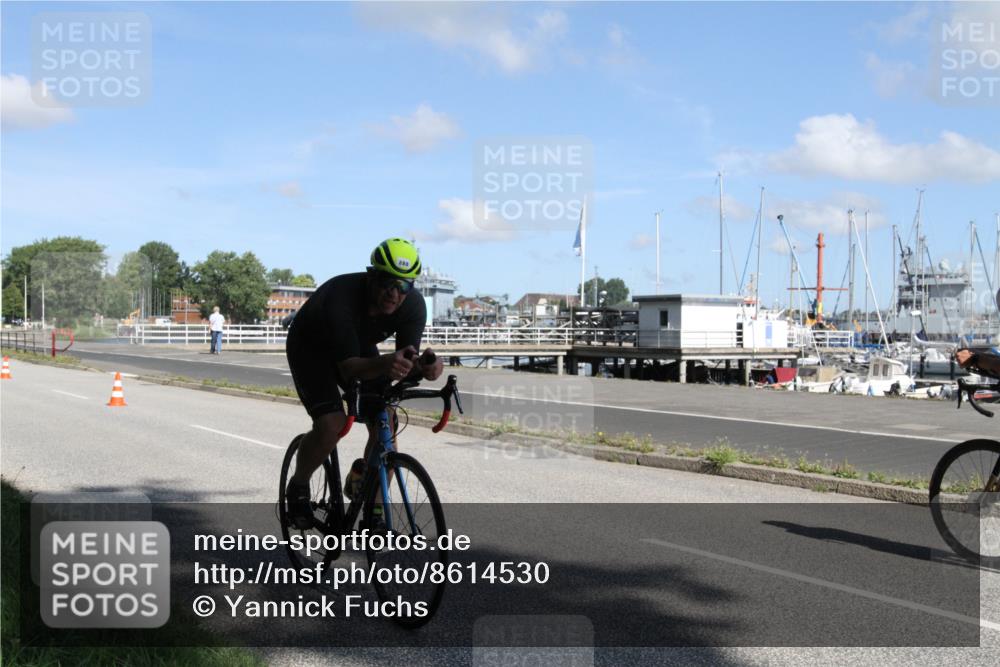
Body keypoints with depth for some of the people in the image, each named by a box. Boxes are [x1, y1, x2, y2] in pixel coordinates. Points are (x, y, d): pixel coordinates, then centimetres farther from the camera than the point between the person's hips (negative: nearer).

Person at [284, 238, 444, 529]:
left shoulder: (413, 305, -26)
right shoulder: (340, 297, -40)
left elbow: (408, 358, -28)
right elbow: (349, 367, -45)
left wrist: (425, 366, -51)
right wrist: (384, 364, -65)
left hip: (360, 348, 5)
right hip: (310, 349, -4)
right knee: (331, 424, -25)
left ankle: (374, 513, 6)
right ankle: (298, 488, 4)